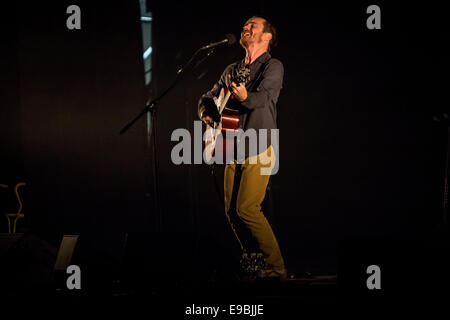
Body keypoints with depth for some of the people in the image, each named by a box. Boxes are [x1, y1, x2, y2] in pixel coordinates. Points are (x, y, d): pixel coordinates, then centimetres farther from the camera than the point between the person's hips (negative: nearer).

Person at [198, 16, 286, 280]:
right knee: (232, 210, 3)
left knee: (247, 208, -17)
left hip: (259, 148, -7)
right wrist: (207, 112, 2)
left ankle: (276, 268, -10)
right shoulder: (232, 70, 17)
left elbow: (264, 97, -22)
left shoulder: (273, 66, -4)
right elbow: (208, 97, 25)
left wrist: (244, 97, -44)